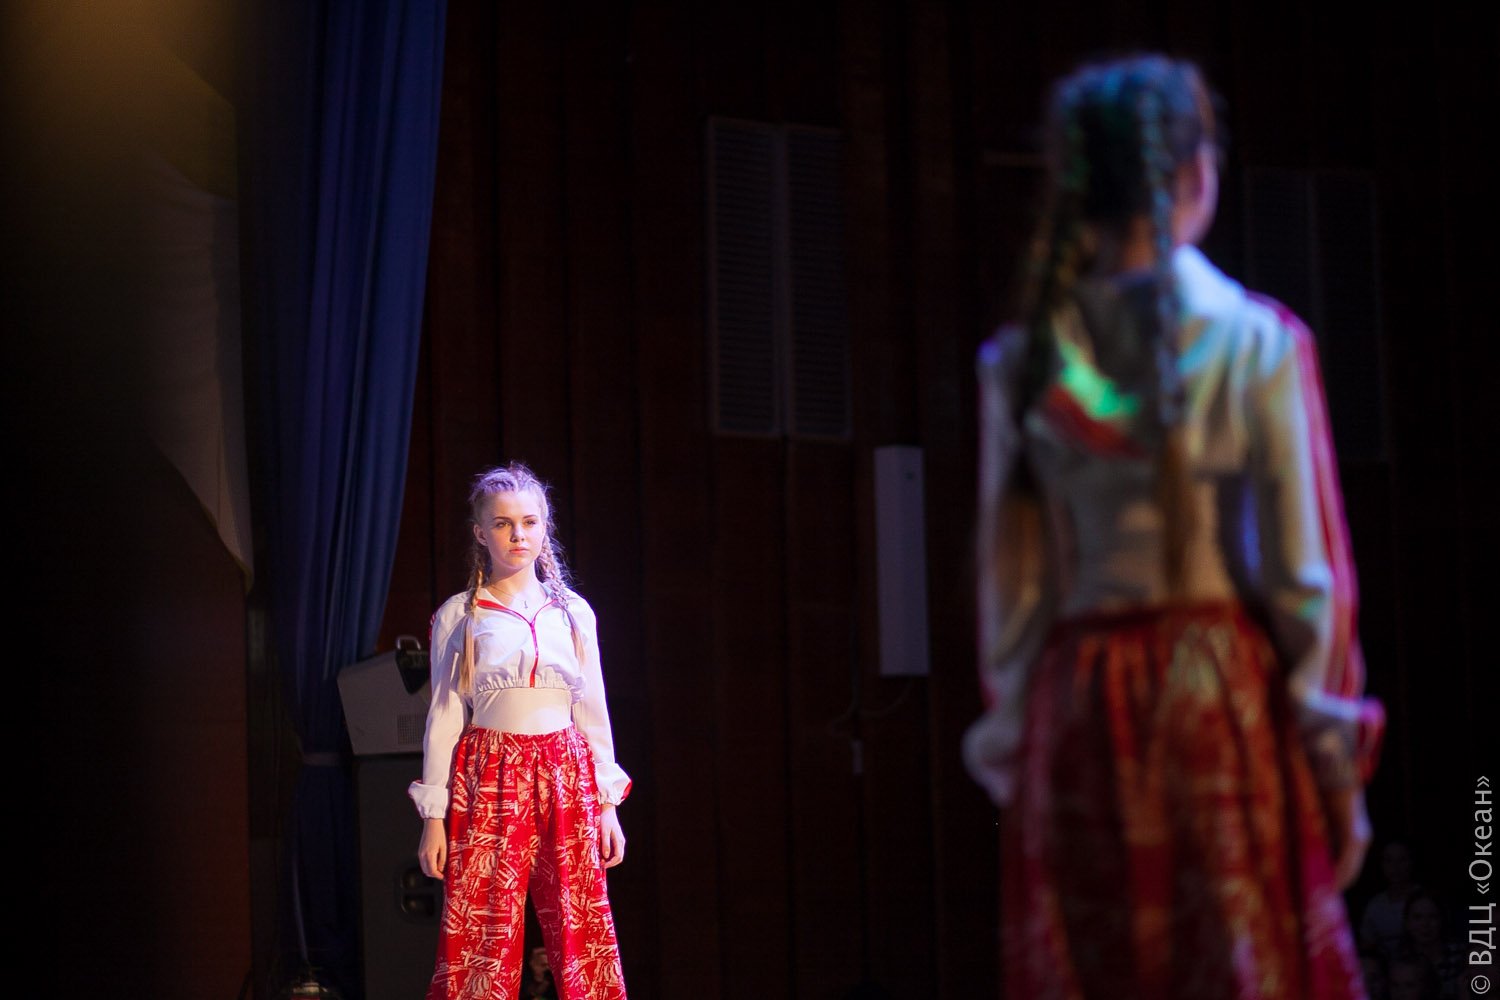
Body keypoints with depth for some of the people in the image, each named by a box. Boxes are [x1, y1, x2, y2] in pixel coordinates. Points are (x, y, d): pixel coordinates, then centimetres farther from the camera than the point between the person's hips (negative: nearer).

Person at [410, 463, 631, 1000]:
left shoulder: (573, 612, 11)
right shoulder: (458, 616, 4)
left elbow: (593, 711, 13)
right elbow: (443, 717, 4)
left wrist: (608, 805, 8)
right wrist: (433, 817, -1)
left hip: (567, 779, 2)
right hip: (488, 780, -2)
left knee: (583, 936, -2)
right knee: (483, 936, -5)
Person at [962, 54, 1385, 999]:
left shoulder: (1022, 362, 3)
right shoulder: (1258, 342, -3)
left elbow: (1009, 579, 4)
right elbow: (1305, 572, -4)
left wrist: (1011, 744, 11)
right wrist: (1339, 762, 2)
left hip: (1079, 712, 3)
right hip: (1230, 705, -2)